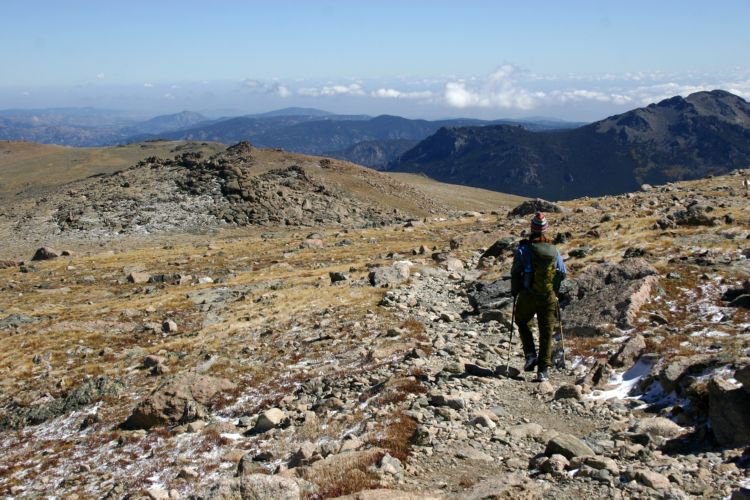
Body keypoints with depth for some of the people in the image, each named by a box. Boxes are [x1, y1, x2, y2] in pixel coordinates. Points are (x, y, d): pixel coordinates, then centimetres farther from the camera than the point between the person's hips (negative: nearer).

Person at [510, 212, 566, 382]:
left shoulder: (523, 249, -9)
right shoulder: (554, 251, 0)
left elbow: (515, 273, -6)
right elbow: (563, 273, 8)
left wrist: (514, 292, 8)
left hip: (528, 296, -2)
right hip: (549, 297, 2)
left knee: (523, 323, 23)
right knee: (546, 332, 7)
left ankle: (530, 354, 8)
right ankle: (543, 369, 5)